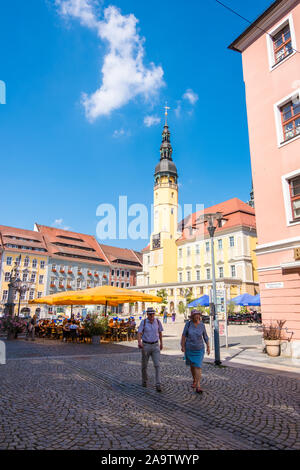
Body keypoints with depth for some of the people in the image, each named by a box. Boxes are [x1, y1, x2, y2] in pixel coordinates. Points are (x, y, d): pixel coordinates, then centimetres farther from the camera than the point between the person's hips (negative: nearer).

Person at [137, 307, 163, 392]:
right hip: (145, 345, -1)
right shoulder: (143, 322, -12)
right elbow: (139, 333, -19)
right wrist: (139, 342, -39)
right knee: (144, 365, 13)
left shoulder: (157, 321, -4)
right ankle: (144, 380, 38)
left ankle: (158, 385, -5)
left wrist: (161, 343, 18)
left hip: (155, 346, 1)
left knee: (157, 365, -11)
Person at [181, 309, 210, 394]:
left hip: (199, 349, -1)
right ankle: (194, 380, 40)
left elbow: (205, 336, 2)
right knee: (192, 366, 16)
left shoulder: (202, 325, -9)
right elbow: (184, 335, -7)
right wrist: (183, 346, -8)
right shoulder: (188, 323, -13)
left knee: (198, 366, -10)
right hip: (189, 348, 1)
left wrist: (208, 347, 3)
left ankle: (198, 386, -8)